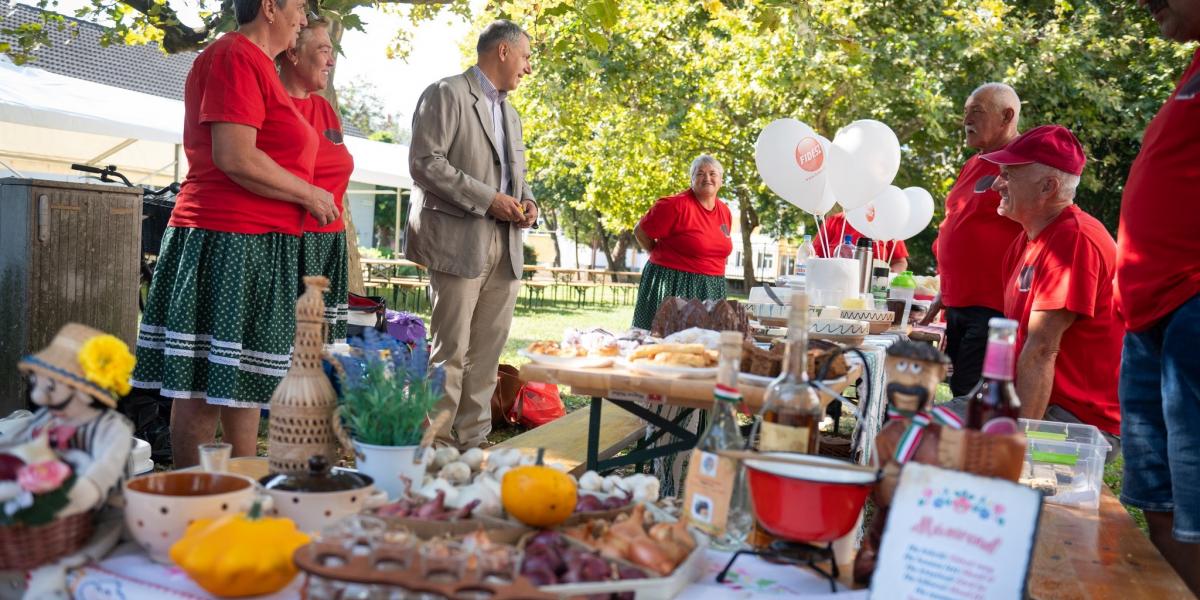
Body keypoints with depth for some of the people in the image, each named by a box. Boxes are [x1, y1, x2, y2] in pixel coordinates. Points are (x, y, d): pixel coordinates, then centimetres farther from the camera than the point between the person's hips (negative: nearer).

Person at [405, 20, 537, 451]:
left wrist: (525, 200, 6)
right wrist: (487, 199, -16)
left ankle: (472, 440, 14)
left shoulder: (509, 112, 23)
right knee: (451, 351, -5)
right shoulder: (447, 94, -3)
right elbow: (425, 162, -12)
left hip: (505, 246, 8)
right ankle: (437, 443, 4)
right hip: (460, 241, -7)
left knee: (487, 353, 7)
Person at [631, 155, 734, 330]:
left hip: (711, 290, 6)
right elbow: (640, 232, -5)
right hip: (673, 286, -6)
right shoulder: (676, 205, -12)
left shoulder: (725, 212, 9)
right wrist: (661, 256, 6)